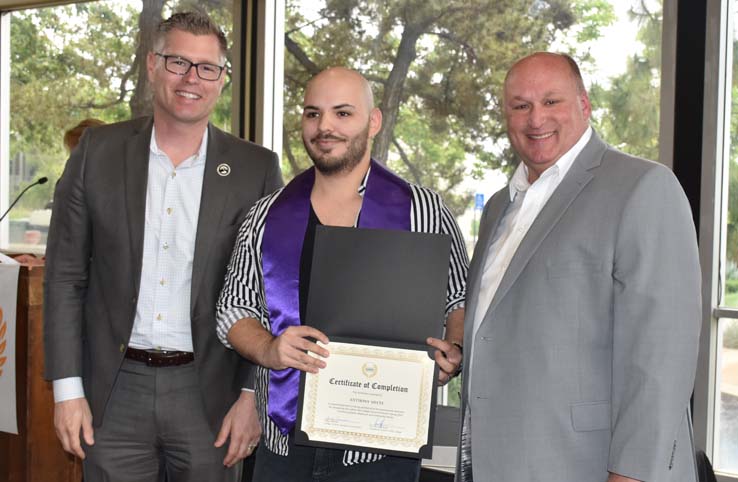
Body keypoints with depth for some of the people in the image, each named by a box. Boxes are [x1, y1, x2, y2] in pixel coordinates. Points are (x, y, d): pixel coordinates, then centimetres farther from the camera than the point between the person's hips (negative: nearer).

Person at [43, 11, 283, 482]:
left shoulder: (256, 168, -2)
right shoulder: (99, 150, 0)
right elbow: (66, 275, 2)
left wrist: (253, 396, -5)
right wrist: (68, 388, -2)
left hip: (209, 391, 0)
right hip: (114, 391, 1)